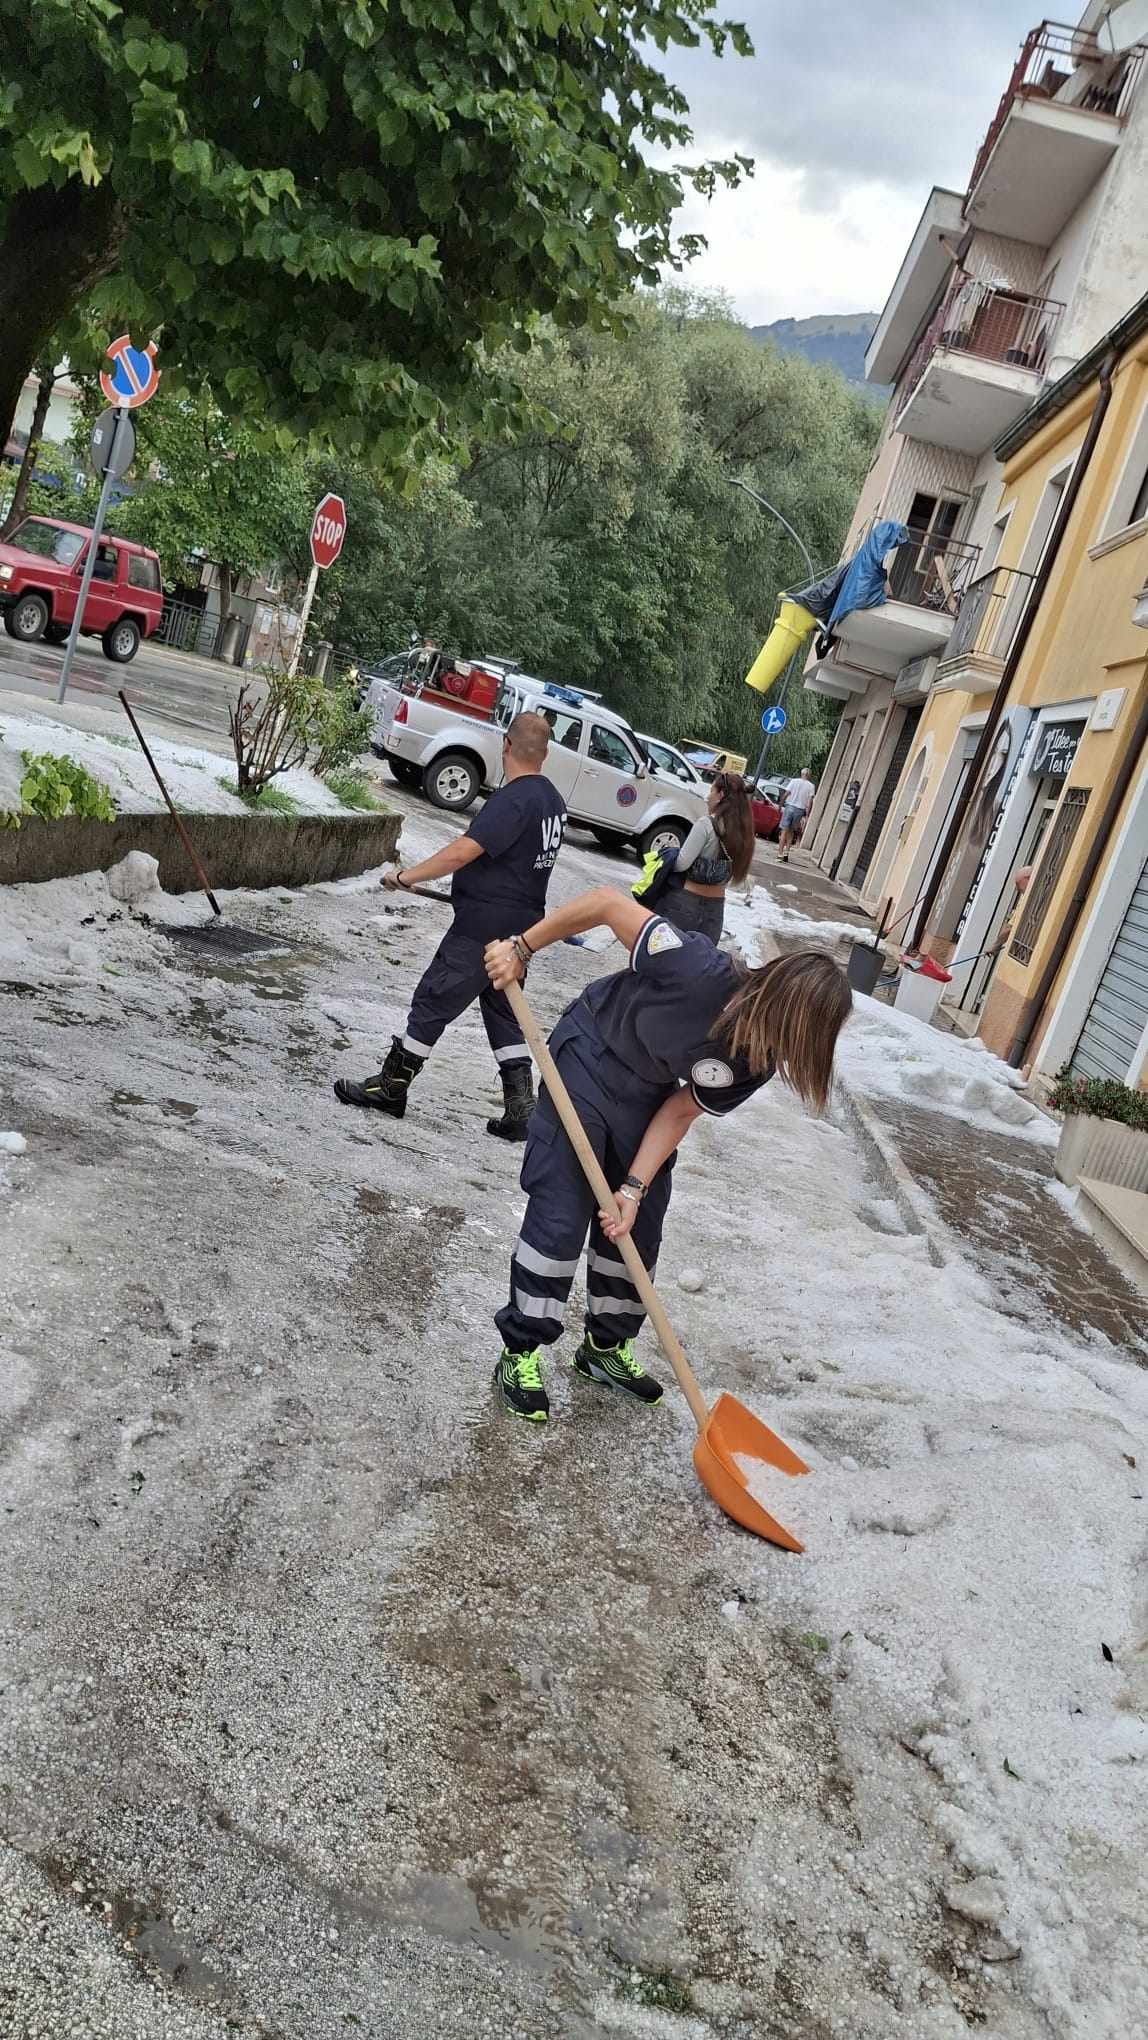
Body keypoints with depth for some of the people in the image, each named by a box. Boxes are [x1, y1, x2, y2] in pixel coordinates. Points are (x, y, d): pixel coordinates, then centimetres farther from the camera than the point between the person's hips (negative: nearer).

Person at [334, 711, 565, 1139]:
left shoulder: (513, 799, -19)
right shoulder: (553, 800, 8)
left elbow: (463, 852, -27)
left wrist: (407, 876, -20)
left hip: (482, 927, -9)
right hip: (523, 924, 9)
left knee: (432, 1001, 2)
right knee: (504, 1012, 15)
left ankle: (391, 1086, 12)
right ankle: (520, 1109, 12)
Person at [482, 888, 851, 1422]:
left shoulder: (758, 1061, -21)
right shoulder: (700, 972, -39)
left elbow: (680, 1111, -10)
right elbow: (608, 903, -29)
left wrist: (634, 1189, -17)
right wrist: (522, 948, -21)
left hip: (647, 1093, 5)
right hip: (589, 1057, -5)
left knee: (638, 1228, 10)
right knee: (561, 1217, -6)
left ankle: (606, 1346, 30)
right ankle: (520, 1351, 10)